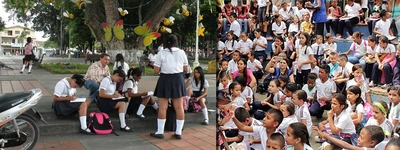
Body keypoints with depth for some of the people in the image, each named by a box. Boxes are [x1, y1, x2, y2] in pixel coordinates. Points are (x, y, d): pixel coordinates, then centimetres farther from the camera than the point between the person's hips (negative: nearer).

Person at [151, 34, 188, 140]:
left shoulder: (161, 53, -6)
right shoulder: (182, 52, 2)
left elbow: (156, 71, -7)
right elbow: (186, 69, 9)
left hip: (165, 80, -3)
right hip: (178, 79, 3)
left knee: (162, 108, 4)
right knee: (179, 107, 6)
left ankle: (160, 132, 9)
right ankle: (178, 132, 11)